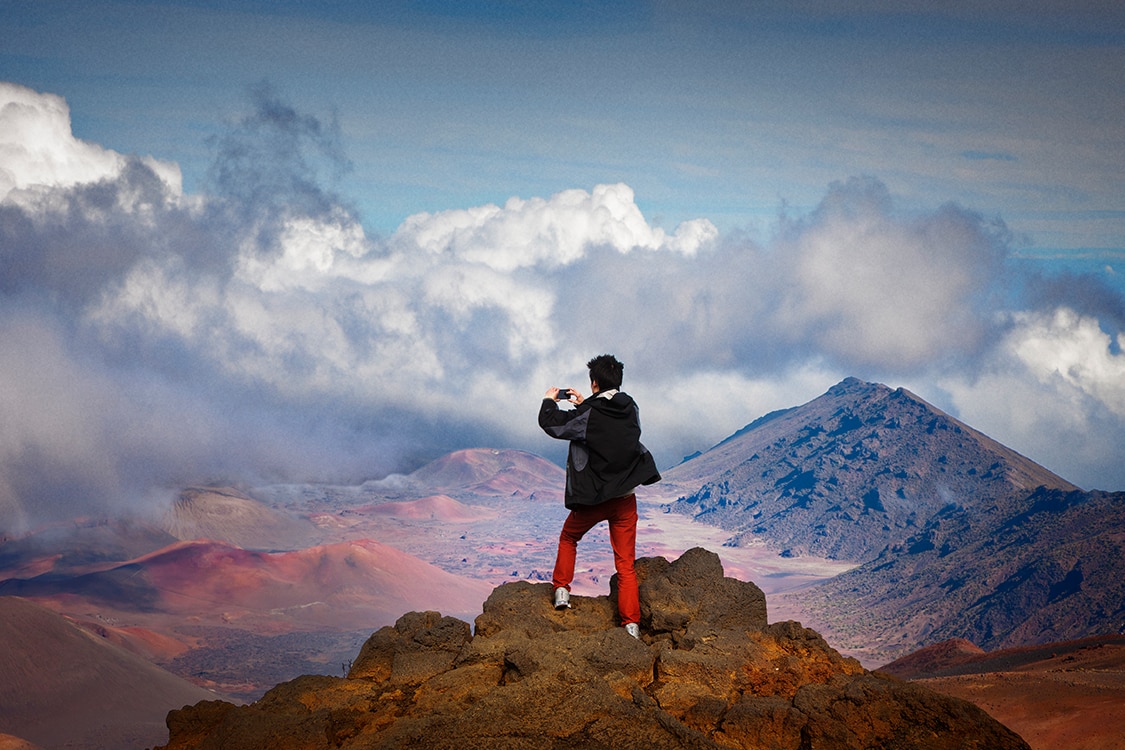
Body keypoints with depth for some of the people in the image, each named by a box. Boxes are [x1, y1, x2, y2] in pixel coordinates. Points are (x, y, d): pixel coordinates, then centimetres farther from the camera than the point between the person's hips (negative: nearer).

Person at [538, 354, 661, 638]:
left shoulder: (588, 415, -15)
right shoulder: (630, 409, 1)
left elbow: (549, 422, -11)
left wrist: (549, 401, 9)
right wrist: (583, 403, 26)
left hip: (593, 498, -4)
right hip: (625, 497, 4)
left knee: (568, 539, 27)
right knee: (626, 564, 4)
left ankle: (561, 590, 23)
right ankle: (631, 624, -4)